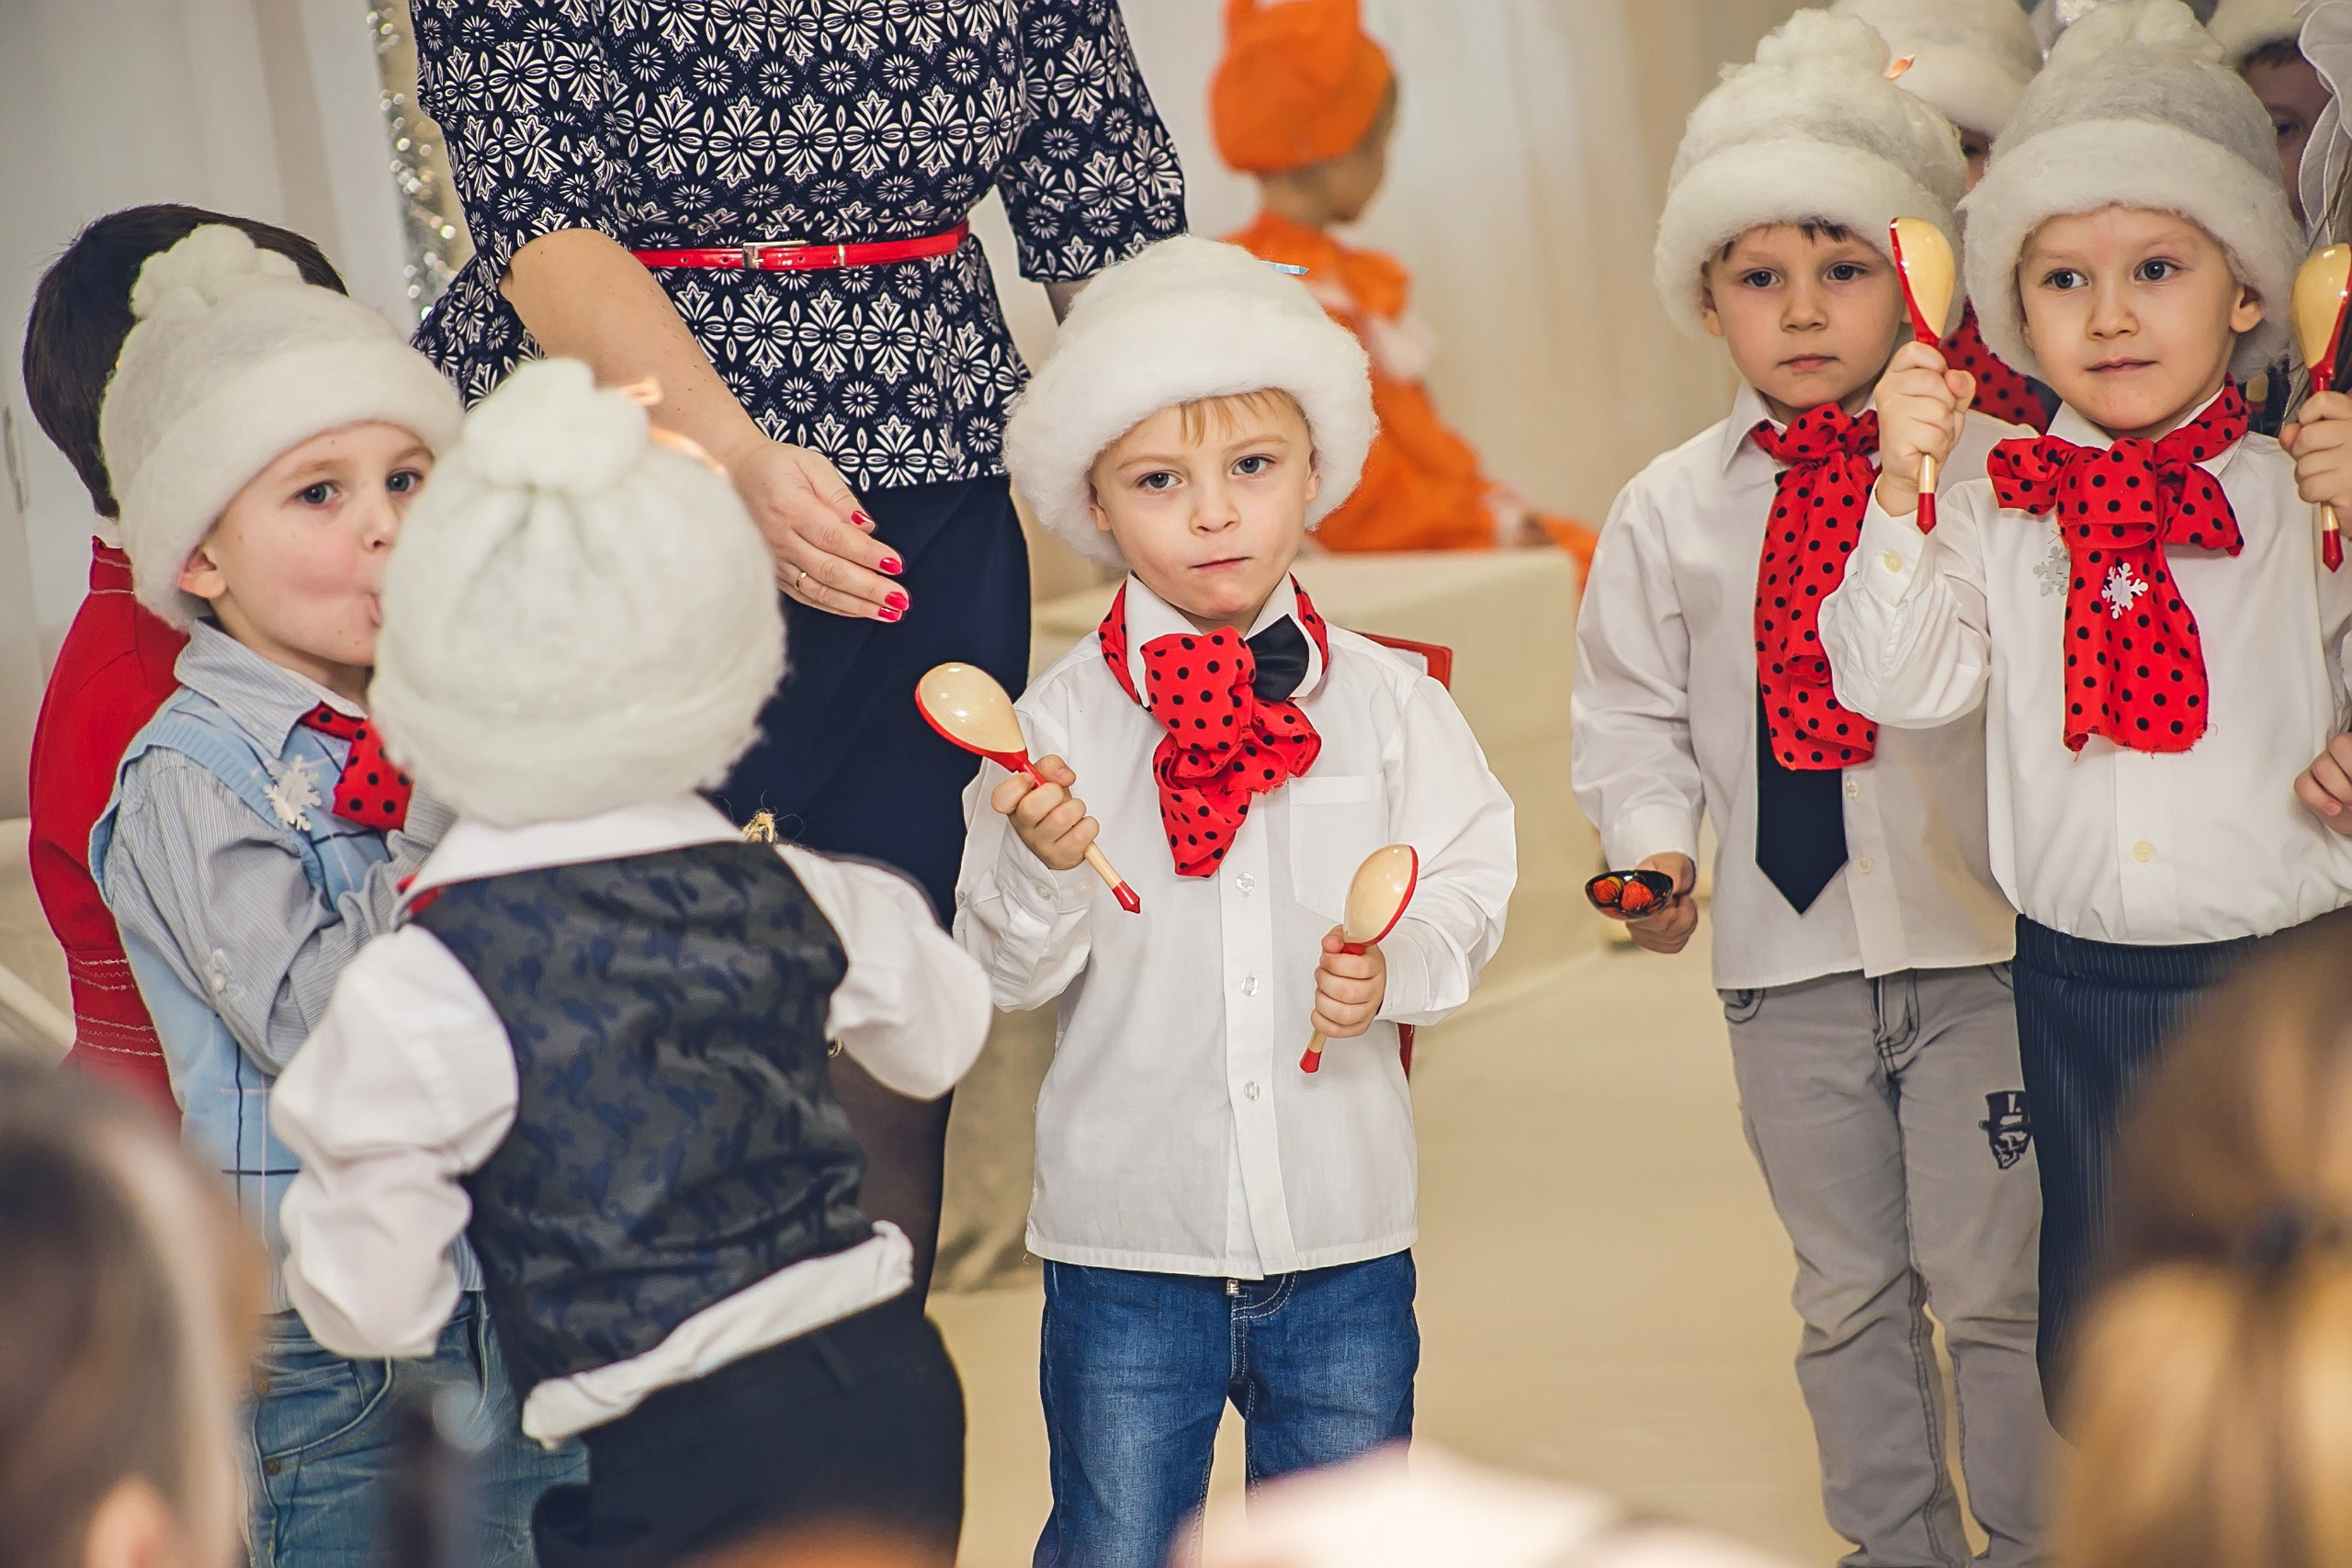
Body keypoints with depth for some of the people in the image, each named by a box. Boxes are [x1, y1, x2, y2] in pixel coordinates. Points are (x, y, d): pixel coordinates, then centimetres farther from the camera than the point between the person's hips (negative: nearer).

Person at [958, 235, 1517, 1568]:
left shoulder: (1384, 699, 0)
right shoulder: (1060, 720, -7)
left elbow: (1468, 883, 2)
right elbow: (1009, 970, -7)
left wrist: (1397, 962, -18)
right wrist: (1043, 867, -26)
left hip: (1344, 1237, 2)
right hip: (1127, 1234, -2)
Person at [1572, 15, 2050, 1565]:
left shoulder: (2001, 470, -4)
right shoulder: (1672, 509, 2)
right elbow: (1632, 711, 7)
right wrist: (1657, 849, -7)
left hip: (1981, 938, -2)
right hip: (1787, 949, 2)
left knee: (1996, 1285, 3)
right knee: (1850, 1290, 13)